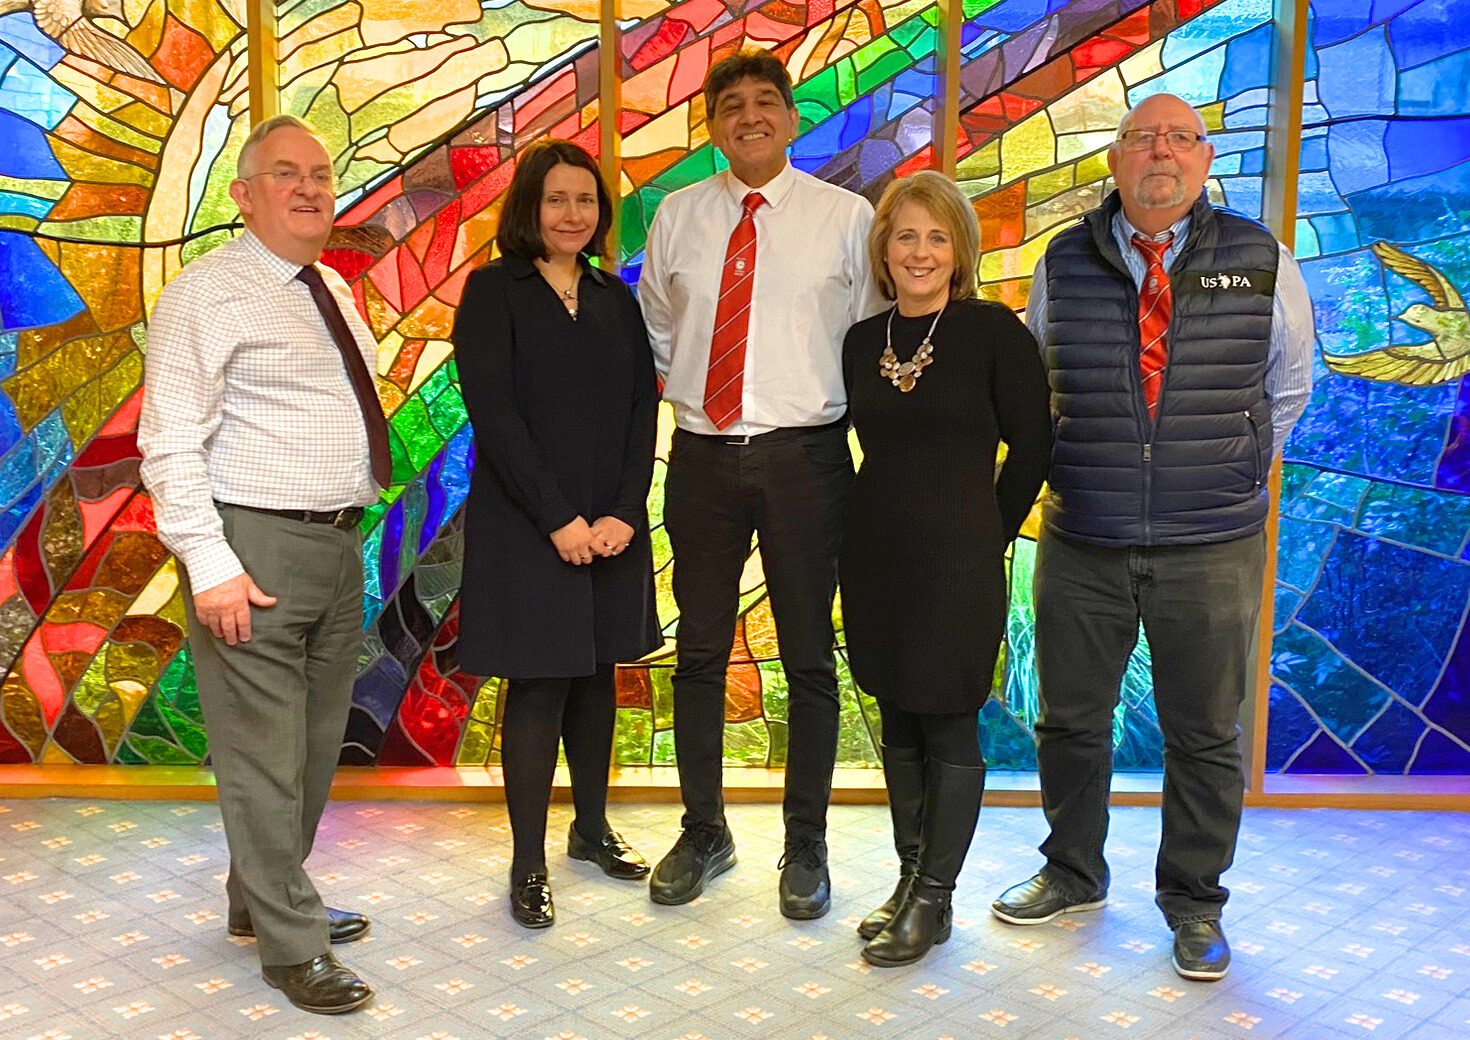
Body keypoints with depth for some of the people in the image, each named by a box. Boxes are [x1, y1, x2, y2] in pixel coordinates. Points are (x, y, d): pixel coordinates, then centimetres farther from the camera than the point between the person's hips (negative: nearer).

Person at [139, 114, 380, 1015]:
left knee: (318, 744, 17)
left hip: (340, 542, 8)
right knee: (265, 753, -2)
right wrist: (211, 565, -22)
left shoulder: (334, 291, 15)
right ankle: (292, 945, 10)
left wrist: (359, 516, 15)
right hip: (256, 550, -8)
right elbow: (171, 442, -15)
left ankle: (263, 899, 34)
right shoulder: (208, 294, -10)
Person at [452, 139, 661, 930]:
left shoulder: (615, 299, 11)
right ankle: (528, 865, 8)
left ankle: (592, 829, 28)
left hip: (611, 524, 5)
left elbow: (642, 412, 6)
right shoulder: (493, 291, -4)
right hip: (525, 525, -5)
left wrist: (624, 513, -8)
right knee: (538, 686, -2)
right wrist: (559, 518, -16)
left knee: (596, 676, 13)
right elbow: (493, 413, -12)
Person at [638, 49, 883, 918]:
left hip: (805, 455, -2)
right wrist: (693, 388, 10)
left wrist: (846, 414, -3)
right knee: (699, 653, 10)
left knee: (809, 657, 6)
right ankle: (704, 833, 26)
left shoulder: (847, 217, -1)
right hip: (704, 454, 3)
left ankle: (806, 846, 20)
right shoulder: (678, 215, 7)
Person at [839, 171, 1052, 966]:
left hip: (957, 560, -5)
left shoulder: (993, 332, -8)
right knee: (898, 723, 13)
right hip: (875, 556, 5)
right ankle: (910, 876, 27)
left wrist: (984, 536, 1)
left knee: (950, 728, 2)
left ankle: (934, 901, 14)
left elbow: (1031, 446, -4)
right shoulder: (863, 340, 7)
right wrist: (889, 517, 9)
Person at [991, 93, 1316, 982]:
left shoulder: (1261, 262, 0)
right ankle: (1073, 875, 34)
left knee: (1206, 736, 9)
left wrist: (1234, 468, 12)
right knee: (1071, 720, 13)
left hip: (1212, 550, -1)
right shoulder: (1064, 265, 2)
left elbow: (1289, 383, 13)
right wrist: (1075, 469, 10)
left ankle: (1193, 901, 27)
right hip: (1082, 544, 1)